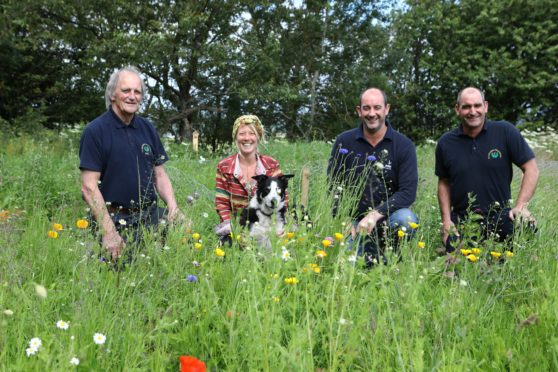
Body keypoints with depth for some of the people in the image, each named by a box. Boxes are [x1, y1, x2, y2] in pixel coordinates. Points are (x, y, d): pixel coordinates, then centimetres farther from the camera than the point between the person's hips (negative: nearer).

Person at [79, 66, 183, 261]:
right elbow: (89, 186, -12)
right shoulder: (95, 131, -7)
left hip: (151, 216, 5)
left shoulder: (148, 128, 10)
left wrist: (172, 206, -4)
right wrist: (109, 231, -19)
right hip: (115, 221, -5)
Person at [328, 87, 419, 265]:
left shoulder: (404, 145, -4)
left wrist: (375, 214, -22)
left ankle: (387, 260, -4)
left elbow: (408, 192, -11)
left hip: (387, 218, 0)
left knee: (407, 219, -32)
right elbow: (333, 185, 3)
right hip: (353, 220, 0)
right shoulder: (344, 142, 1)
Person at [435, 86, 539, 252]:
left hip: (499, 214, -1)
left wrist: (521, 206, -13)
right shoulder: (445, 143, 2)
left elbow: (531, 169, -3)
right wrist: (446, 220, 3)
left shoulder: (505, 131, -6)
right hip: (461, 219, 2)